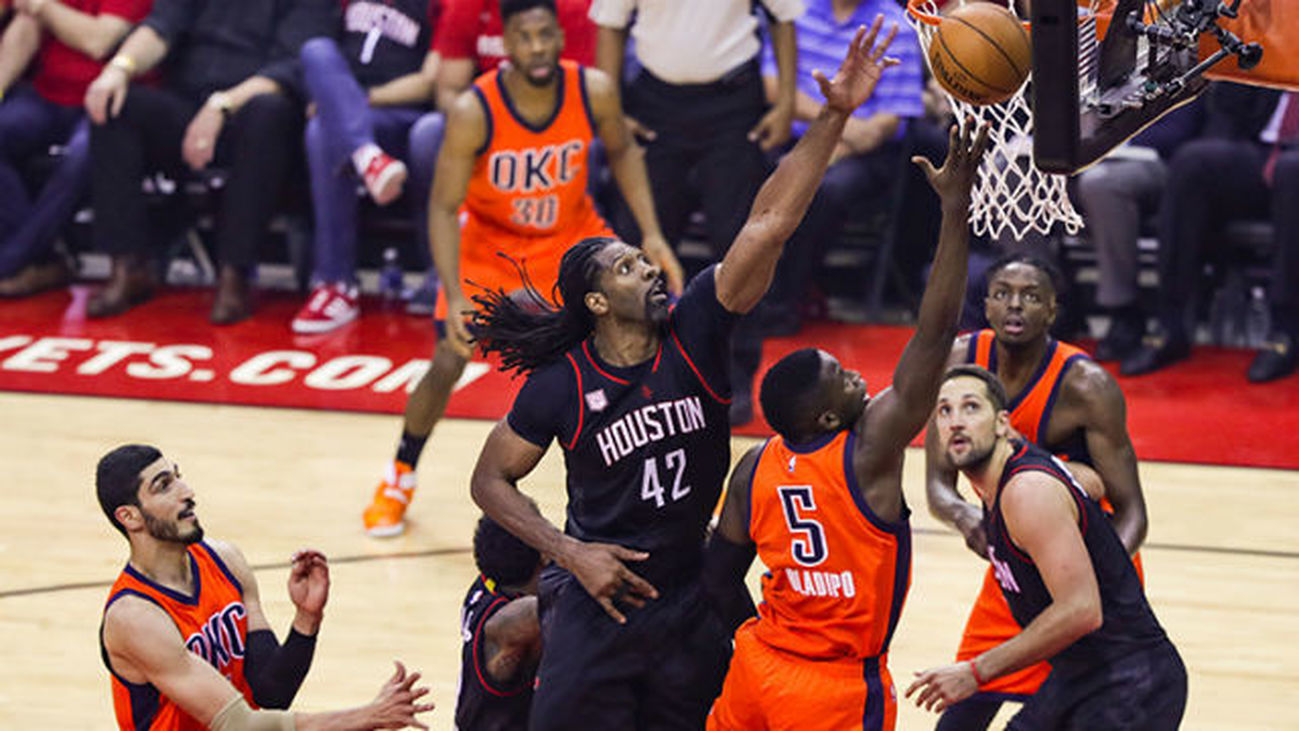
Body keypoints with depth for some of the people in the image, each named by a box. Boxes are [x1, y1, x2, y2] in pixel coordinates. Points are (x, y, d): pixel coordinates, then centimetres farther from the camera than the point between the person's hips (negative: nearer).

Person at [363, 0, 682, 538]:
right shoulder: (474, 112, -30)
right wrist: (454, 300, -33)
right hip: (490, 239, -2)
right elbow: (444, 208, -23)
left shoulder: (594, 92, -23)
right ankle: (400, 477, 14)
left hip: (571, 234, 2)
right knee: (449, 362, -12)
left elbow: (620, 153, -1)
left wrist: (651, 235, -9)